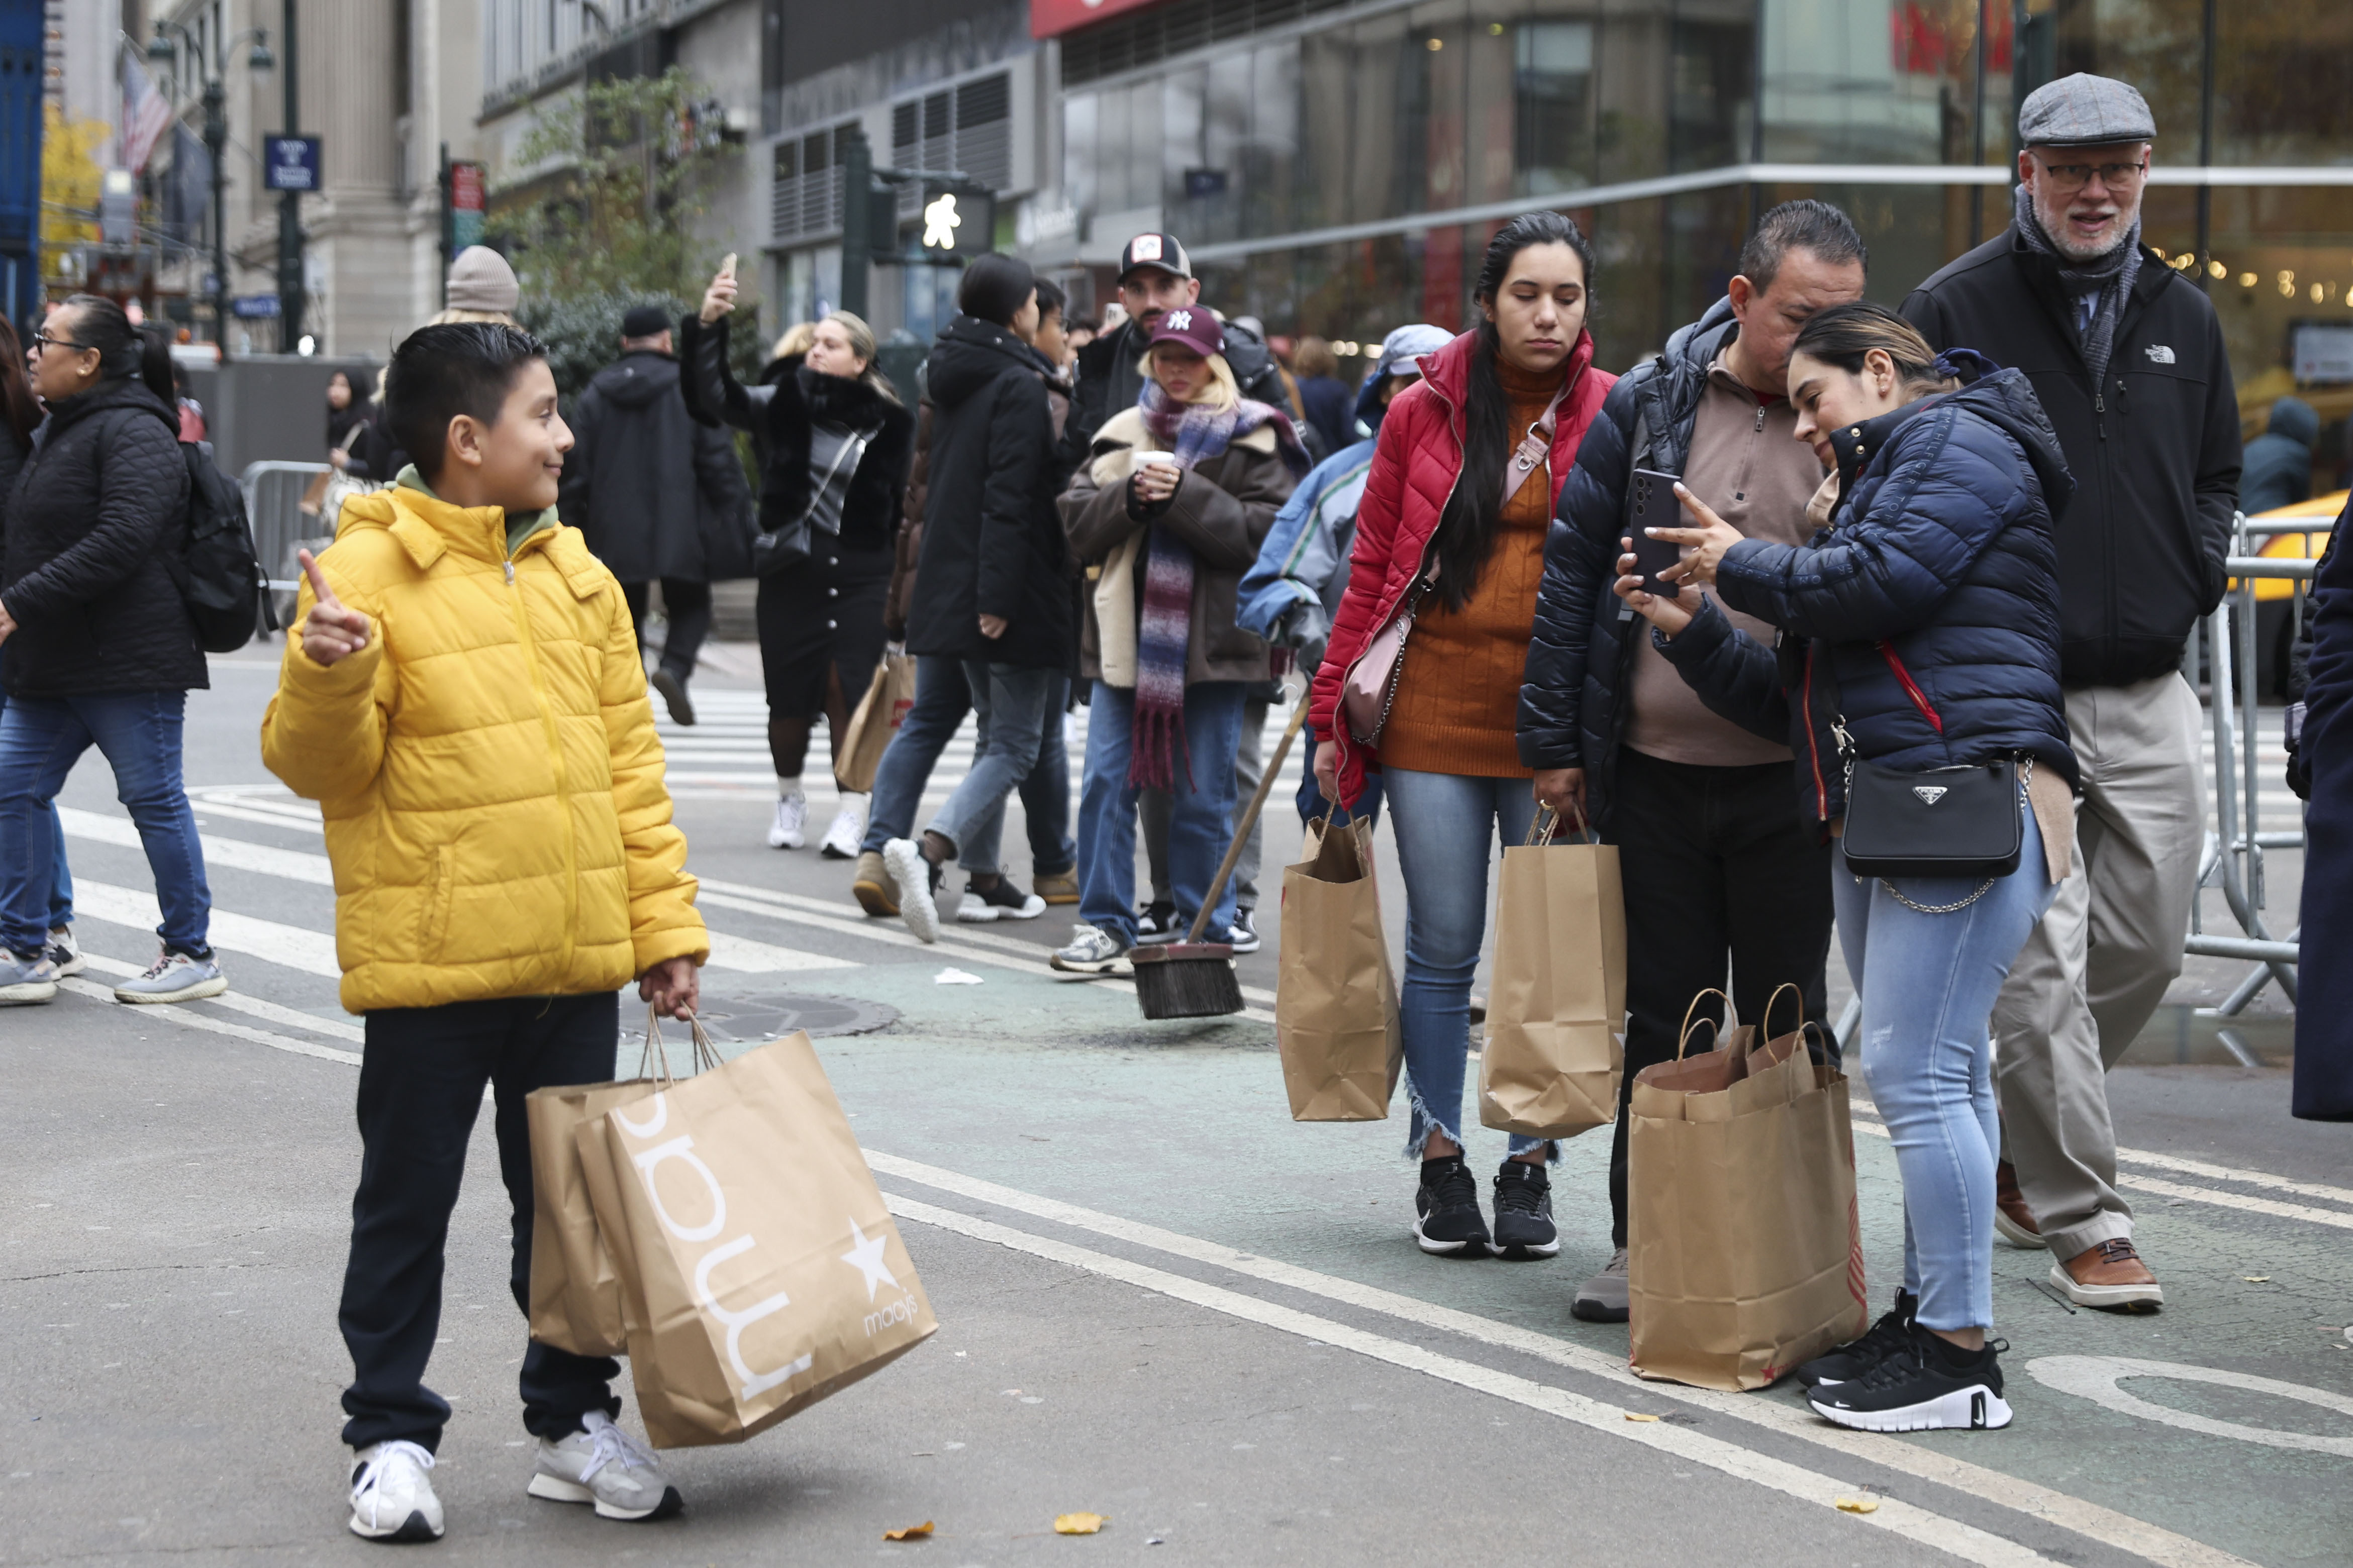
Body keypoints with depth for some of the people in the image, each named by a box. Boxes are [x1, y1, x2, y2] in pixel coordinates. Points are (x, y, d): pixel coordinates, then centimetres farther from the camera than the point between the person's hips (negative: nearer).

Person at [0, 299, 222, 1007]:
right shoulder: (58, 433, 18)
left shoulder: (133, 434, -13)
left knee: (154, 798, -2)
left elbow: (121, 541, -25)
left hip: (129, 665, -10)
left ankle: (192, 955, 9)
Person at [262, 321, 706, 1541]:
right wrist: (329, 676, -28)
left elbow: (629, 761, 12)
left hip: (574, 962, 5)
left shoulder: (576, 576, 9)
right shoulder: (366, 573, -9)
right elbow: (319, 764, -7)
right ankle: (391, 1437, 17)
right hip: (430, 961, -5)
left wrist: (662, 925, 8)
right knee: (407, 1206, 6)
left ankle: (573, 1421, 26)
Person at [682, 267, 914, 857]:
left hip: (859, 572, -1)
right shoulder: (787, 402, 3)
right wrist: (708, 326, -24)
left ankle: (853, 810, -1)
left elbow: (898, 507, 5)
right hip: (789, 570, 1)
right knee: (789, 697, 3)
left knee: (848, 687, -10)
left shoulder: (888, 425, 1)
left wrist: (902, 590, 1)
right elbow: (718, 400, -11)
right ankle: (789, 797, 26)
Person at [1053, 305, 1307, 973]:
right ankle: (1104, 925, 8)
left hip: (1210, 641, -4)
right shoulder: (1121, 435, 14)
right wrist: (1130, 496, -10)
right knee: (1106, 782, 1)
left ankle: (1206, 933, 12)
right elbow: (1079, 523, 8)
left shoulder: (1252, 439, 1)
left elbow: (1267, 531, -10)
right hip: (1126, 638, 4)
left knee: (1202, 797, 2)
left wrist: (1185, 496, -17)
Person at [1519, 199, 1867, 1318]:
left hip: (1792, 781, -1)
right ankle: (1645, 1241, 21)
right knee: (1662, 1017, 11)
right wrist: (1553, 740, 3)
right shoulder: (1648, 408, 2)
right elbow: (1572, 567, 5)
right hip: (1654, 774, 1)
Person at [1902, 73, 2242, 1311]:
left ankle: (2017, 1143, 31)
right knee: (2042, 961, -7)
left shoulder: (2183, 317, 13)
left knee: (2146, 945, 9)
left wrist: (2197, 577, 7)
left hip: (2149, 695, 5)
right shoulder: (1957, 310, -4)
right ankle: (2083, 1221, 0)